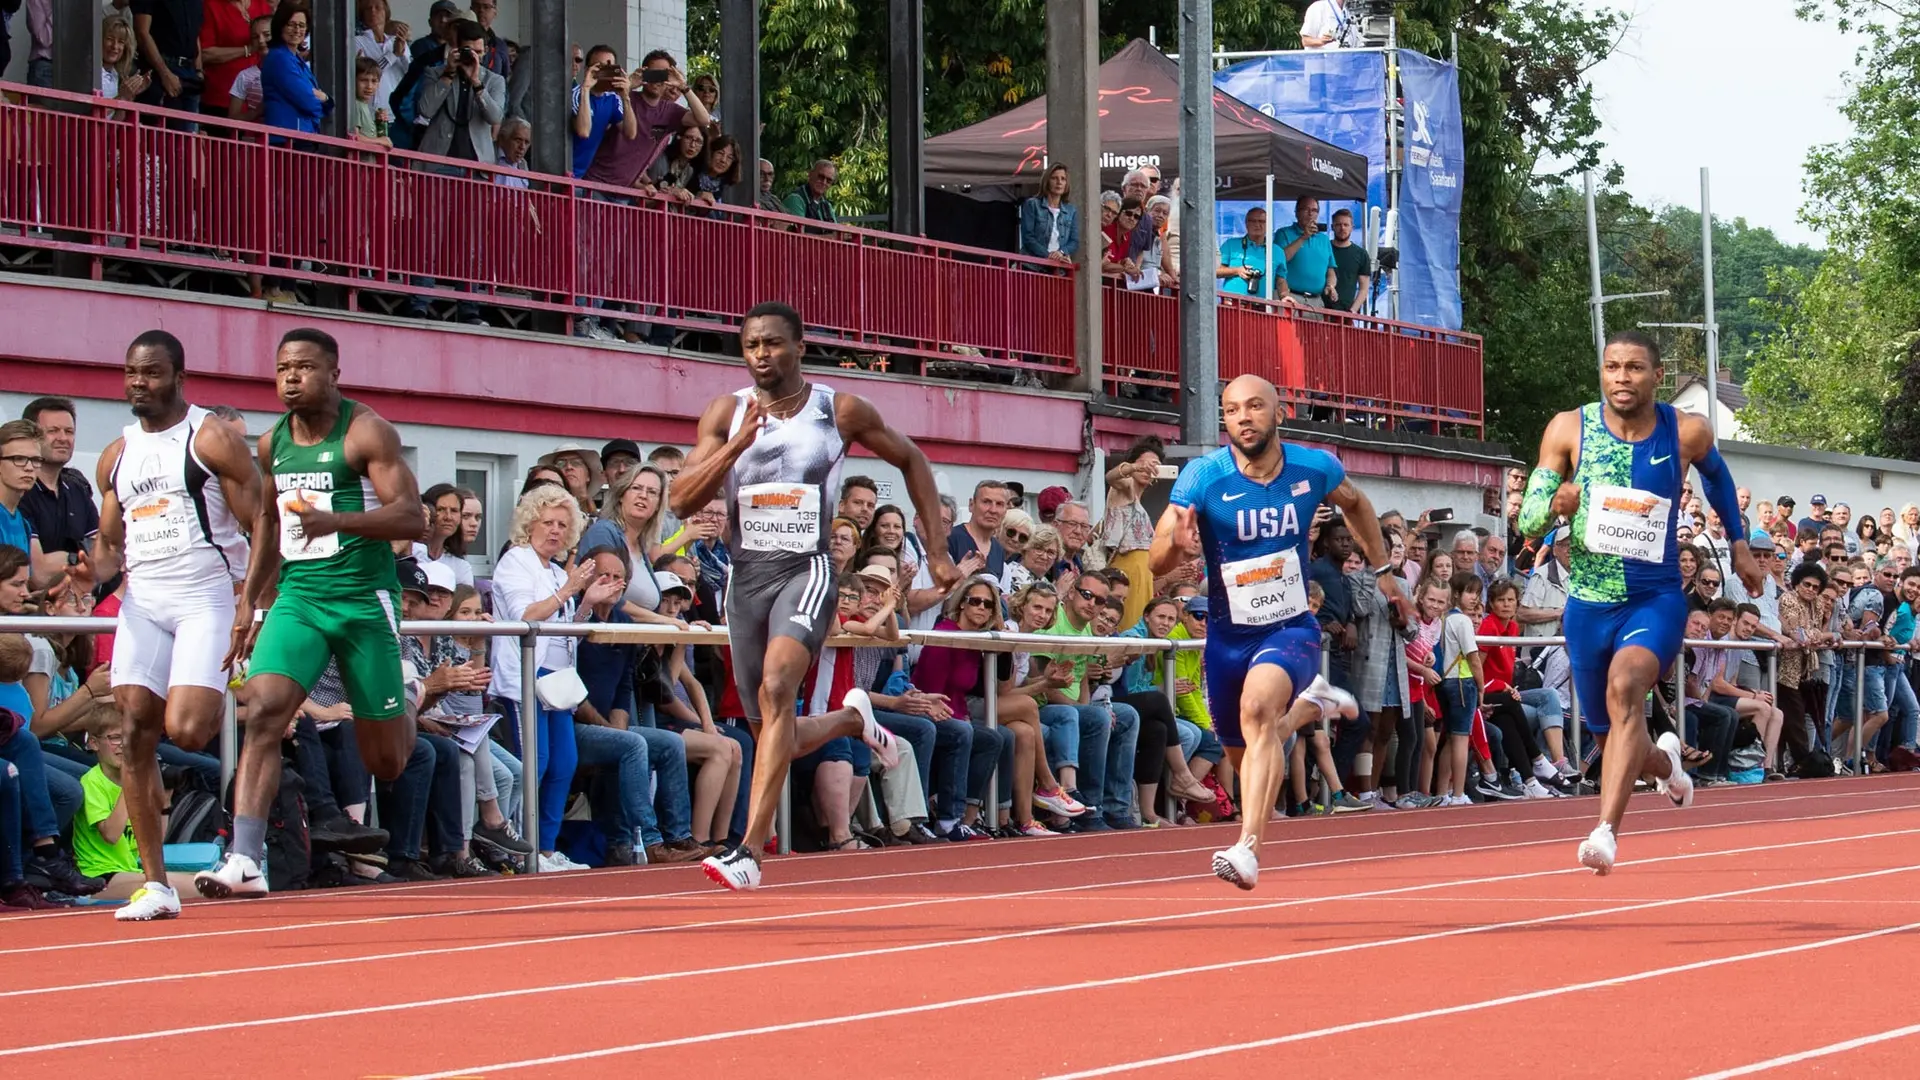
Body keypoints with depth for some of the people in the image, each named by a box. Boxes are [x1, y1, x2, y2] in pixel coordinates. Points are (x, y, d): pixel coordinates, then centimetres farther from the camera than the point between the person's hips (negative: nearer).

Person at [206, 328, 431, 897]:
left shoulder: (366, 433, -8)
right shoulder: (272, 444, 10)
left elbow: (413, 518, -16)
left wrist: (335, 520, -29)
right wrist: (250, 603, 21)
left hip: (364, 599, -4)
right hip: (297, 596, 4)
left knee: (385, 760, 5)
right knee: (263, 711, -21)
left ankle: (408, 716, 44)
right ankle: (244, 861, -27)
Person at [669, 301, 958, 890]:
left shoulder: (840, 411, 0)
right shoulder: (726, 413, 4)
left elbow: (911, 459, 15)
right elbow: (681, 500, -5)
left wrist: (937, 549, 11)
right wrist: (738, 442, -18)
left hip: (806, 568, -4)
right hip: (745, 573, 4)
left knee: (776, 689, -28)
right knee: (774, 734, 9)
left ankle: (750, 852, -32)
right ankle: (852, 718, 44)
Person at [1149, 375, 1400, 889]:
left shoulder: (1314, 468, -9)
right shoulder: (1203, 476, -14)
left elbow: (1356, 504, 17)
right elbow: (1156, 564, -20)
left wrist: (1381, 567, 16)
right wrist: (1176, 544, -42)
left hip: (1292, 628, -2)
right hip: (1227, 634, 2)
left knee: (1257, 708, -32)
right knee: (1244, 754, 16)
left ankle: (1249, 847, -35)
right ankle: (1310, 703, 50)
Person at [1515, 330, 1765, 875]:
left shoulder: (1687, 433, -5)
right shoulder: (1569, 429, -5)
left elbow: (1716, 474, 20)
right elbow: (1526, 521, -2)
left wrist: (1739, 544, 25)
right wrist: (1555, 505, -25)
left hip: (1657, 599, -3)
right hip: (1588, 604, 3)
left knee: (1624, 686, -32)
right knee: (1608, 736, 14)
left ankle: (1606, 830, -39)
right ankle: (1664, 761, 51)